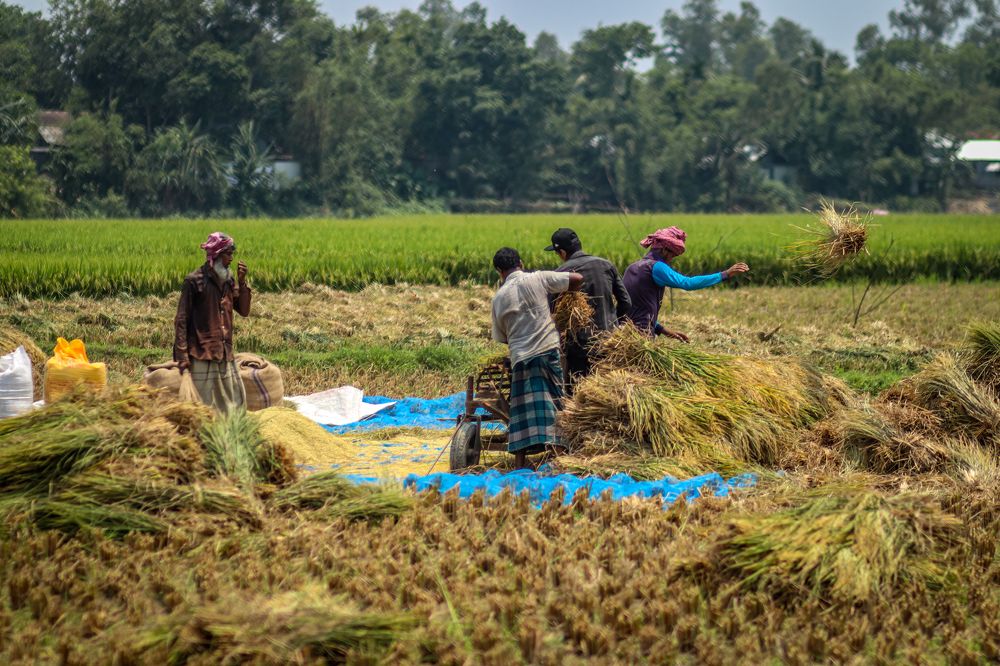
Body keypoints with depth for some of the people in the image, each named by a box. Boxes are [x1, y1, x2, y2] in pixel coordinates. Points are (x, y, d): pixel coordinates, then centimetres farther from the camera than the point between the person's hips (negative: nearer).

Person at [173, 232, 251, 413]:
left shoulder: (229, 280, 10)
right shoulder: (194, 281, -9)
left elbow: (244, 311, 8)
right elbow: (181, 320, -8)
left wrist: (242, 282, -4)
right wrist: (182, 355, -13)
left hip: (225, 354, 6)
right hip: (202, 354, -6)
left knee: (235, 400, 6)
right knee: (204, 403, -4)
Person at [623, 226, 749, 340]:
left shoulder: (631, 268, 17)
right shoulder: (656, 267, -10)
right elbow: (688, 283, -21)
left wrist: (662, 329, 18)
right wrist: (725, 274, -18)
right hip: (643, 335, -9)